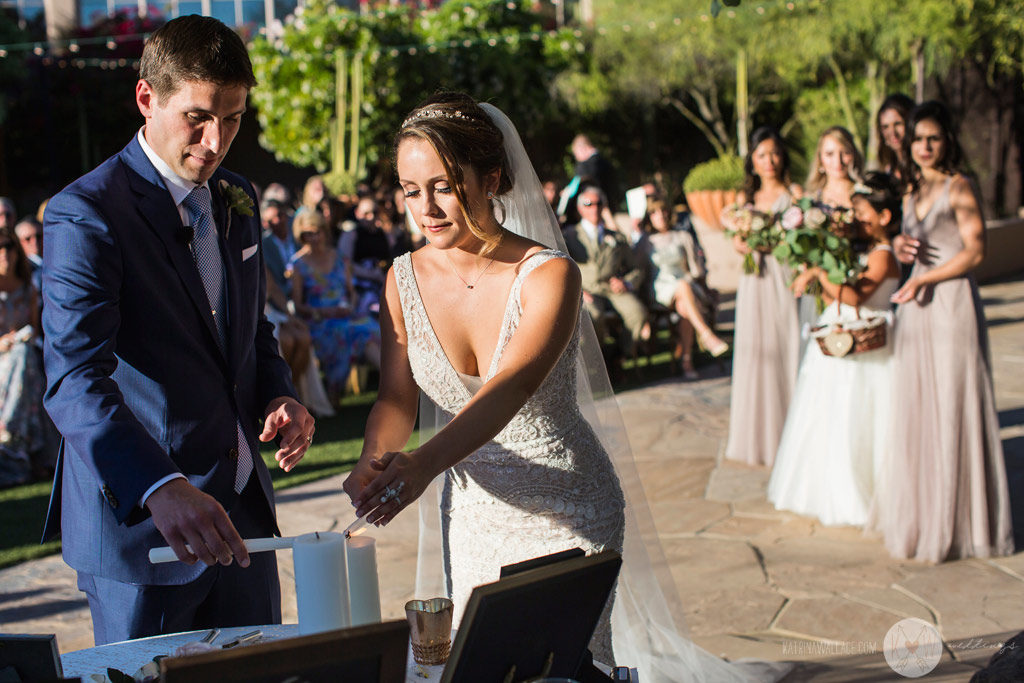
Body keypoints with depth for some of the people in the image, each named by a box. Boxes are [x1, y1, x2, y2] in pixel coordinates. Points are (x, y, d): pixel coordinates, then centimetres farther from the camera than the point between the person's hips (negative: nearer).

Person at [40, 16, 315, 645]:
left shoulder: (236, 200, 8)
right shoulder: (84, 215, -16)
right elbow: (75, 380, -28)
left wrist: (279, 396, -1)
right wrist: (160, 489, -43)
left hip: (242, 509, 7)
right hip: (137, 520, -7)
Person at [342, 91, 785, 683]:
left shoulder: (549, 275, -23)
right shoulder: (406, 279, -6)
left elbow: (510, 387, -38)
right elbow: (396, 397, -5)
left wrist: (425, 462, -54)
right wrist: (374, 459, -28)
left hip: (568, 511, -4)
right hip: (472, 513, 4)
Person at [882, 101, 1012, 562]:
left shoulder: (958, 188, -6)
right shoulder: (912, 193, 15)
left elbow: (974, 252, -11)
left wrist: (924, 278, -16)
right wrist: (900, 249, 1)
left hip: (951, 304, -7)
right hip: (916, 309, 7)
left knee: (951, 410, -3)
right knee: (914, 410, 7)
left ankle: (953, 523, 6)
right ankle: (918, 515, 15)